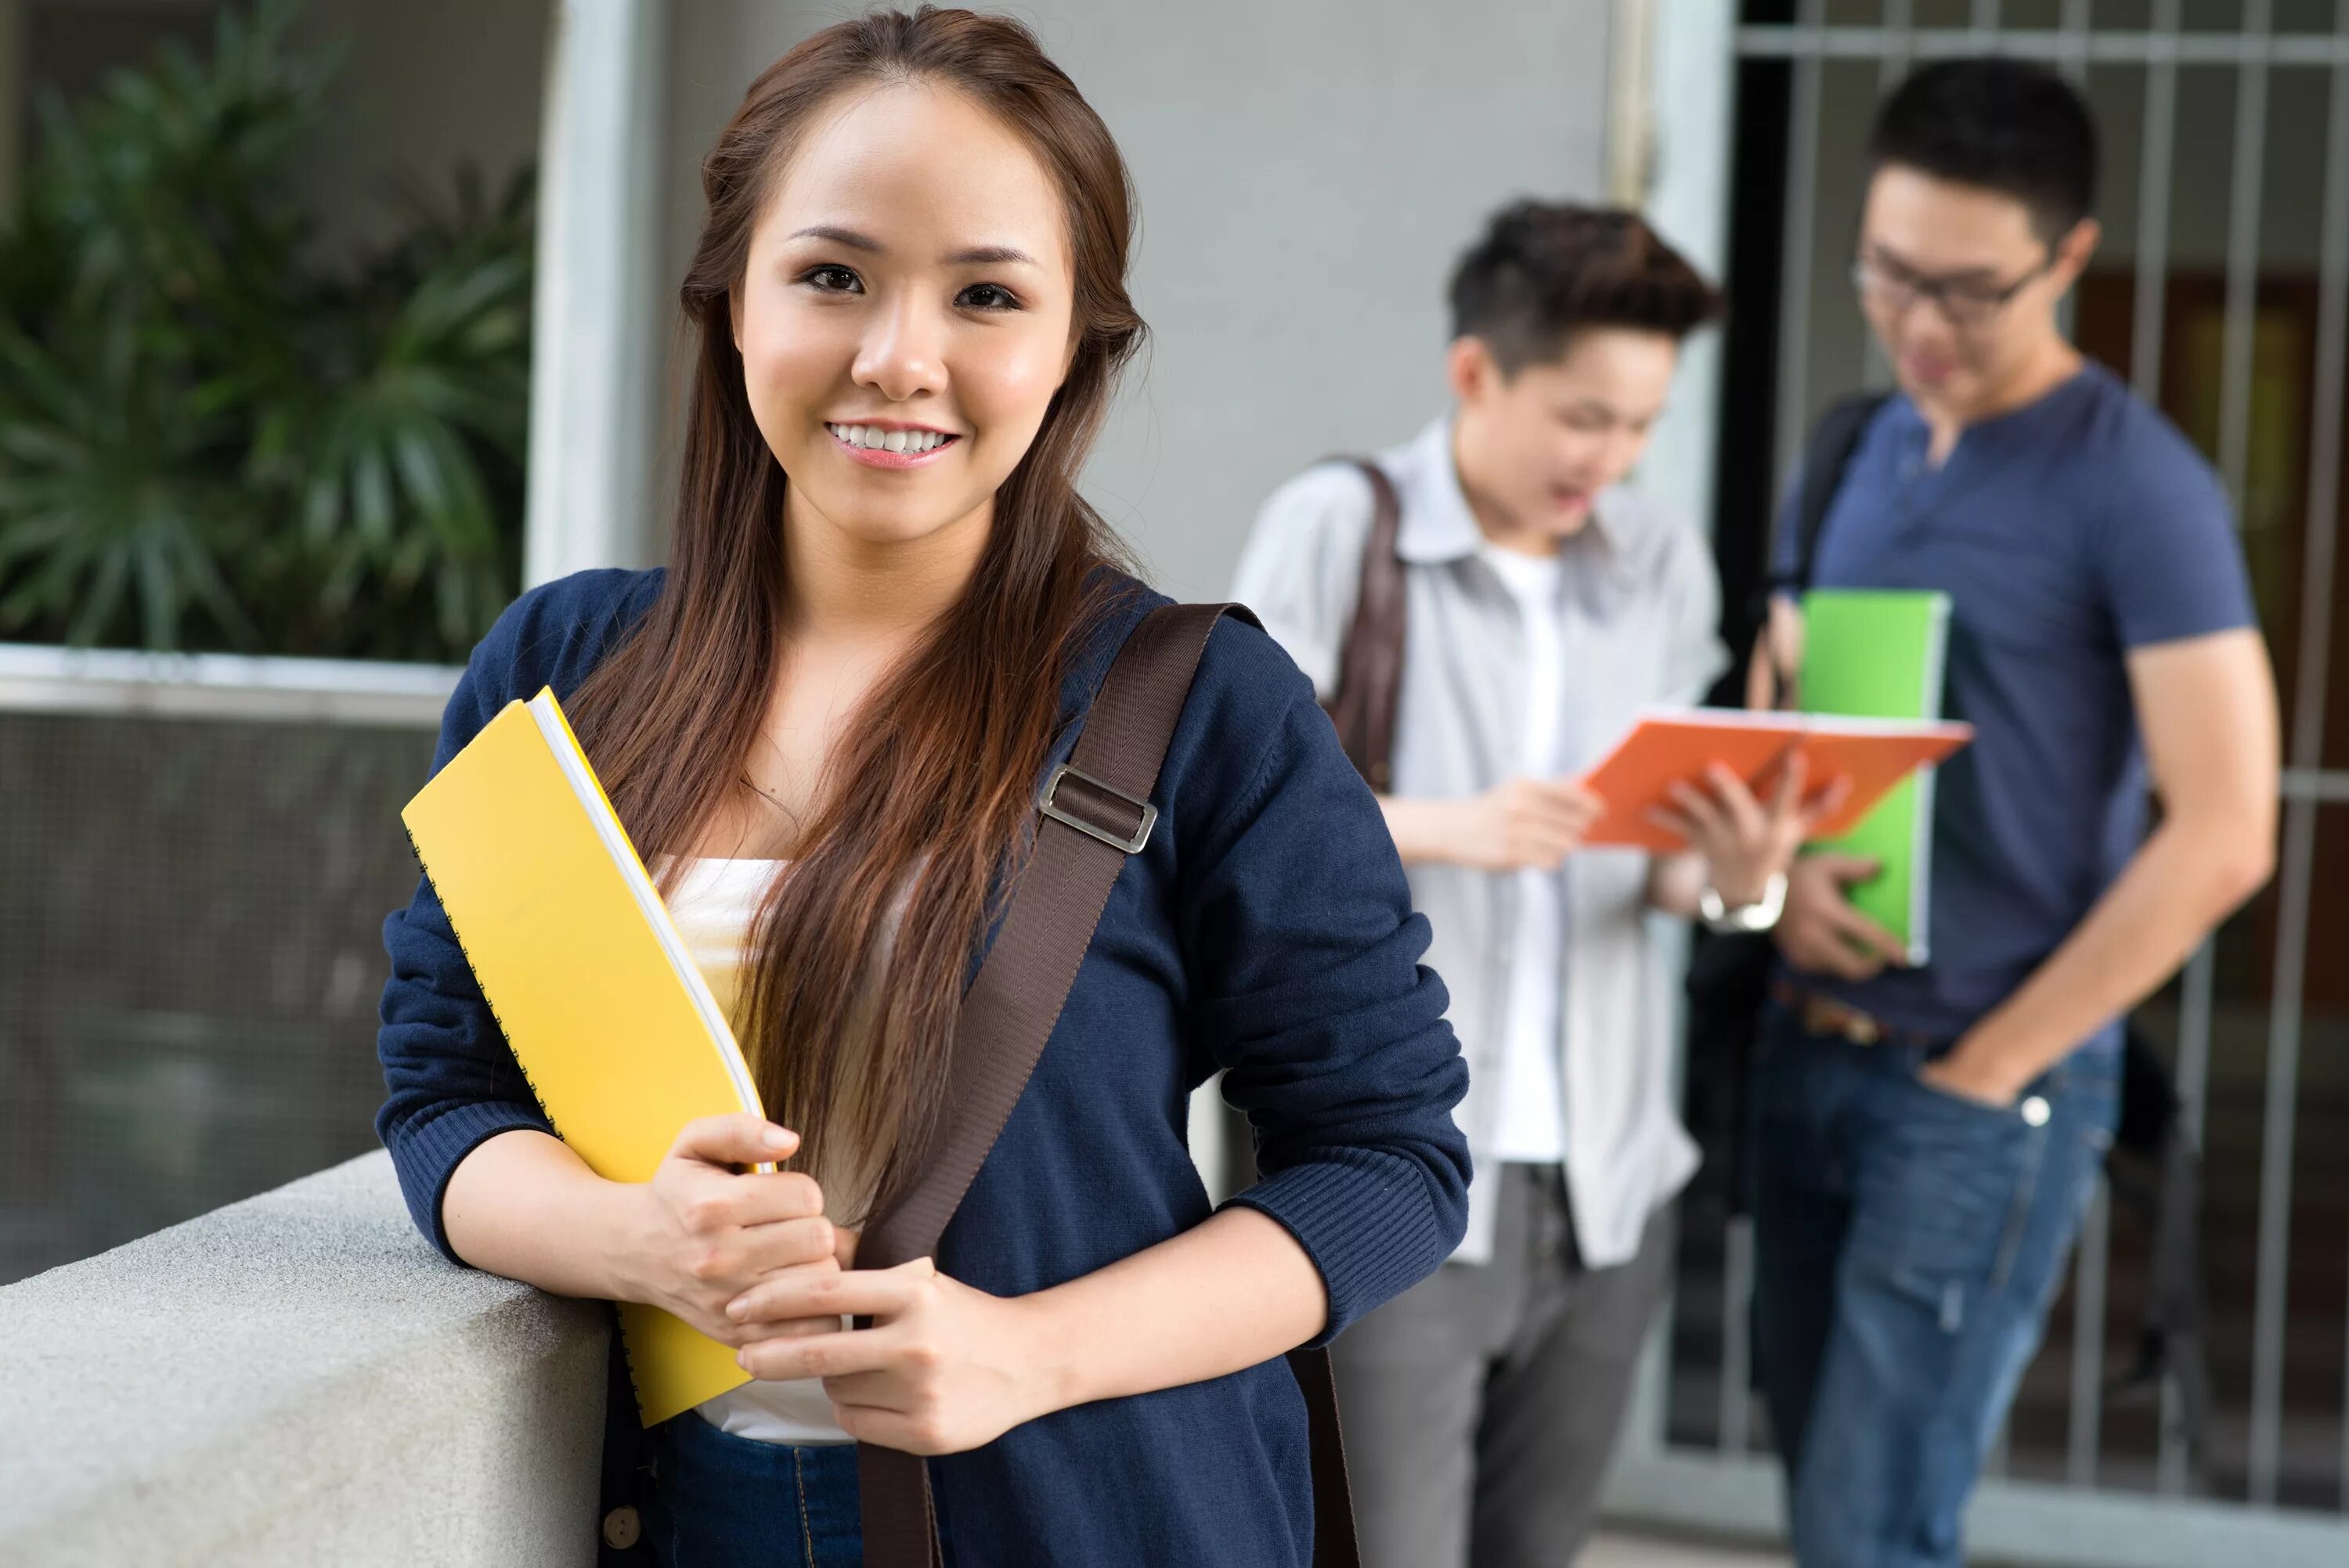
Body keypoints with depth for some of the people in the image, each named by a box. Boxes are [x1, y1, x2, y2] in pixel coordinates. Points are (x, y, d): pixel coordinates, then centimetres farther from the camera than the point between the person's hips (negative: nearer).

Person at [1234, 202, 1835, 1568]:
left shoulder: (1664, 563, 11)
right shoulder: (1338, 528, -4)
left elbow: (1657, 863, 15)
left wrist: (1733, 877, -8)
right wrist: (1446, 827, -23)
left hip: (1602, 1179, 5)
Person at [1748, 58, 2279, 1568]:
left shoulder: (2135, 486, -11)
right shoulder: (1859, 458, 9)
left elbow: (2220, 837, -15)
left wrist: (1994, 1064, -12)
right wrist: (1783, 872, -5)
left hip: (1989, 1090, -7)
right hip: (1810, 1051, 7)